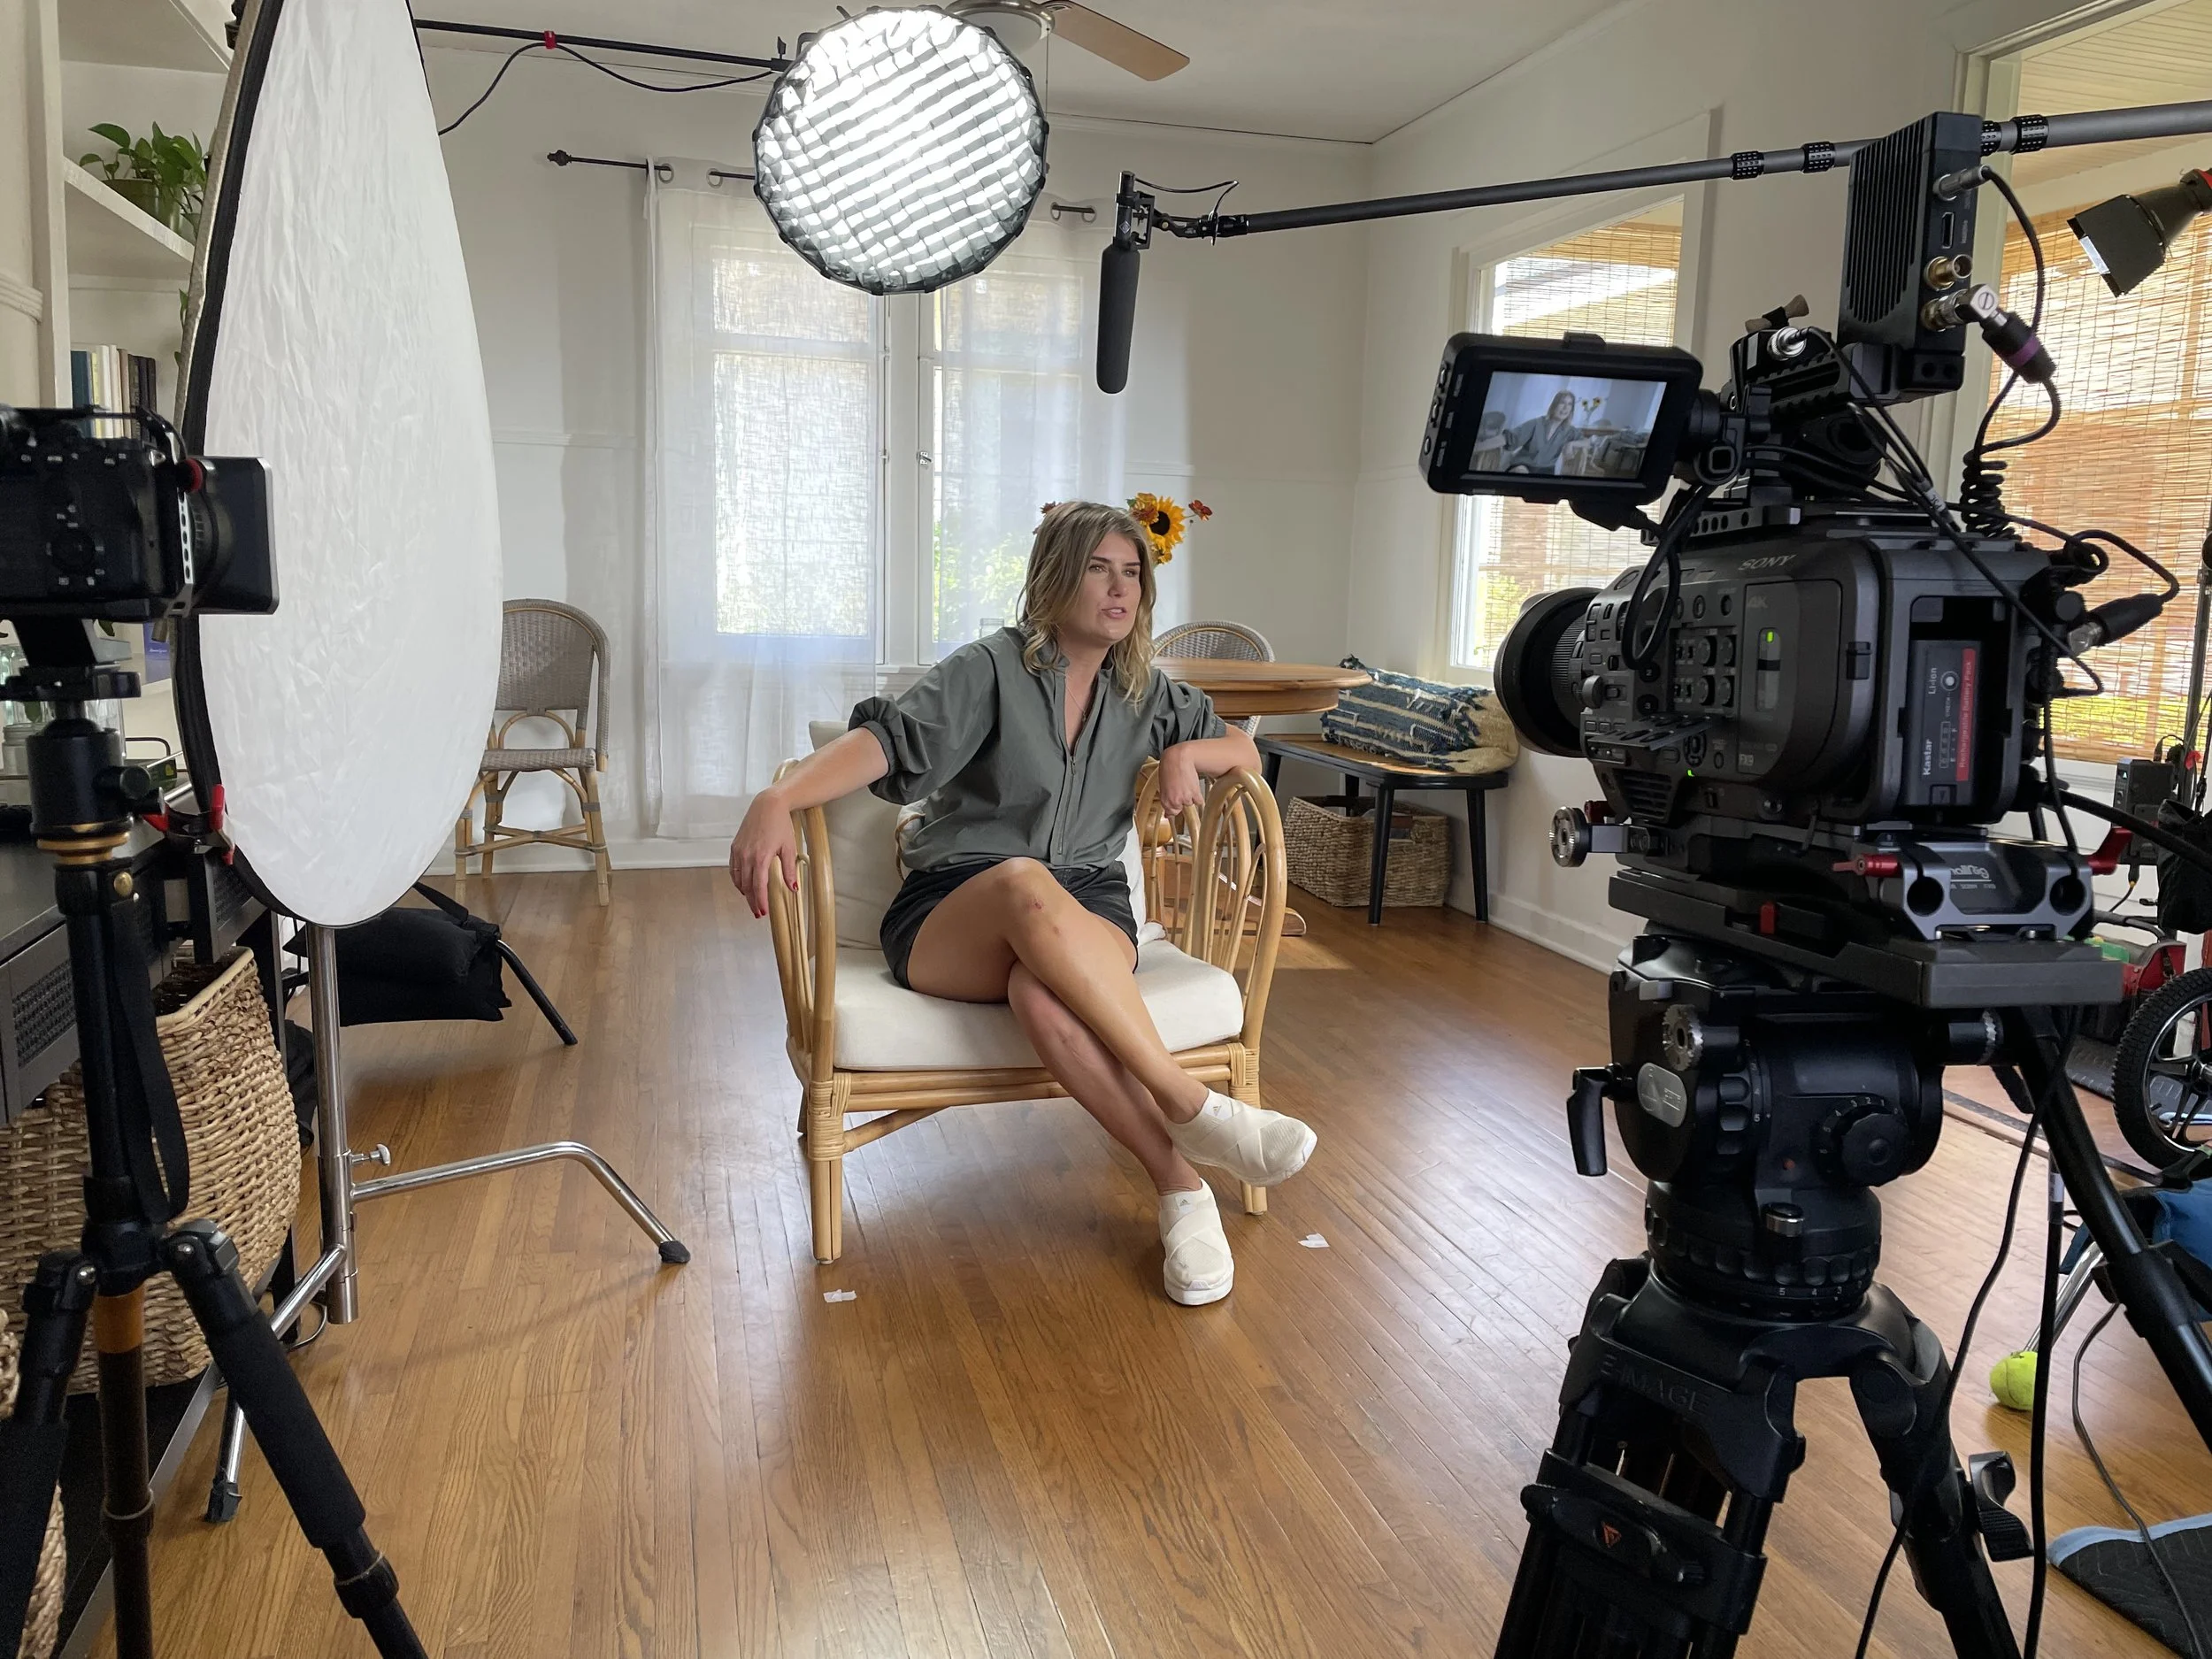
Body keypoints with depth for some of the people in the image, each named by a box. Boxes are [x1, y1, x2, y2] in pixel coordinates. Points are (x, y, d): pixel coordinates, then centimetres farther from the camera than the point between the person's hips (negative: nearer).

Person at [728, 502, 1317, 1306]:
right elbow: (891, 739, -16)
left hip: (1087, 912, 2)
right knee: (1024, 883, -41)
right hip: (948, 917, -2)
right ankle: (1189, 1105, -37)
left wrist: (1186, 756, 0)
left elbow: (1244, 749, 26)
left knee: (1044, 997, -38)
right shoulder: (992, 668, 0)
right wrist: (778, 798, -35)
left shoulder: (1145, 693, 15)